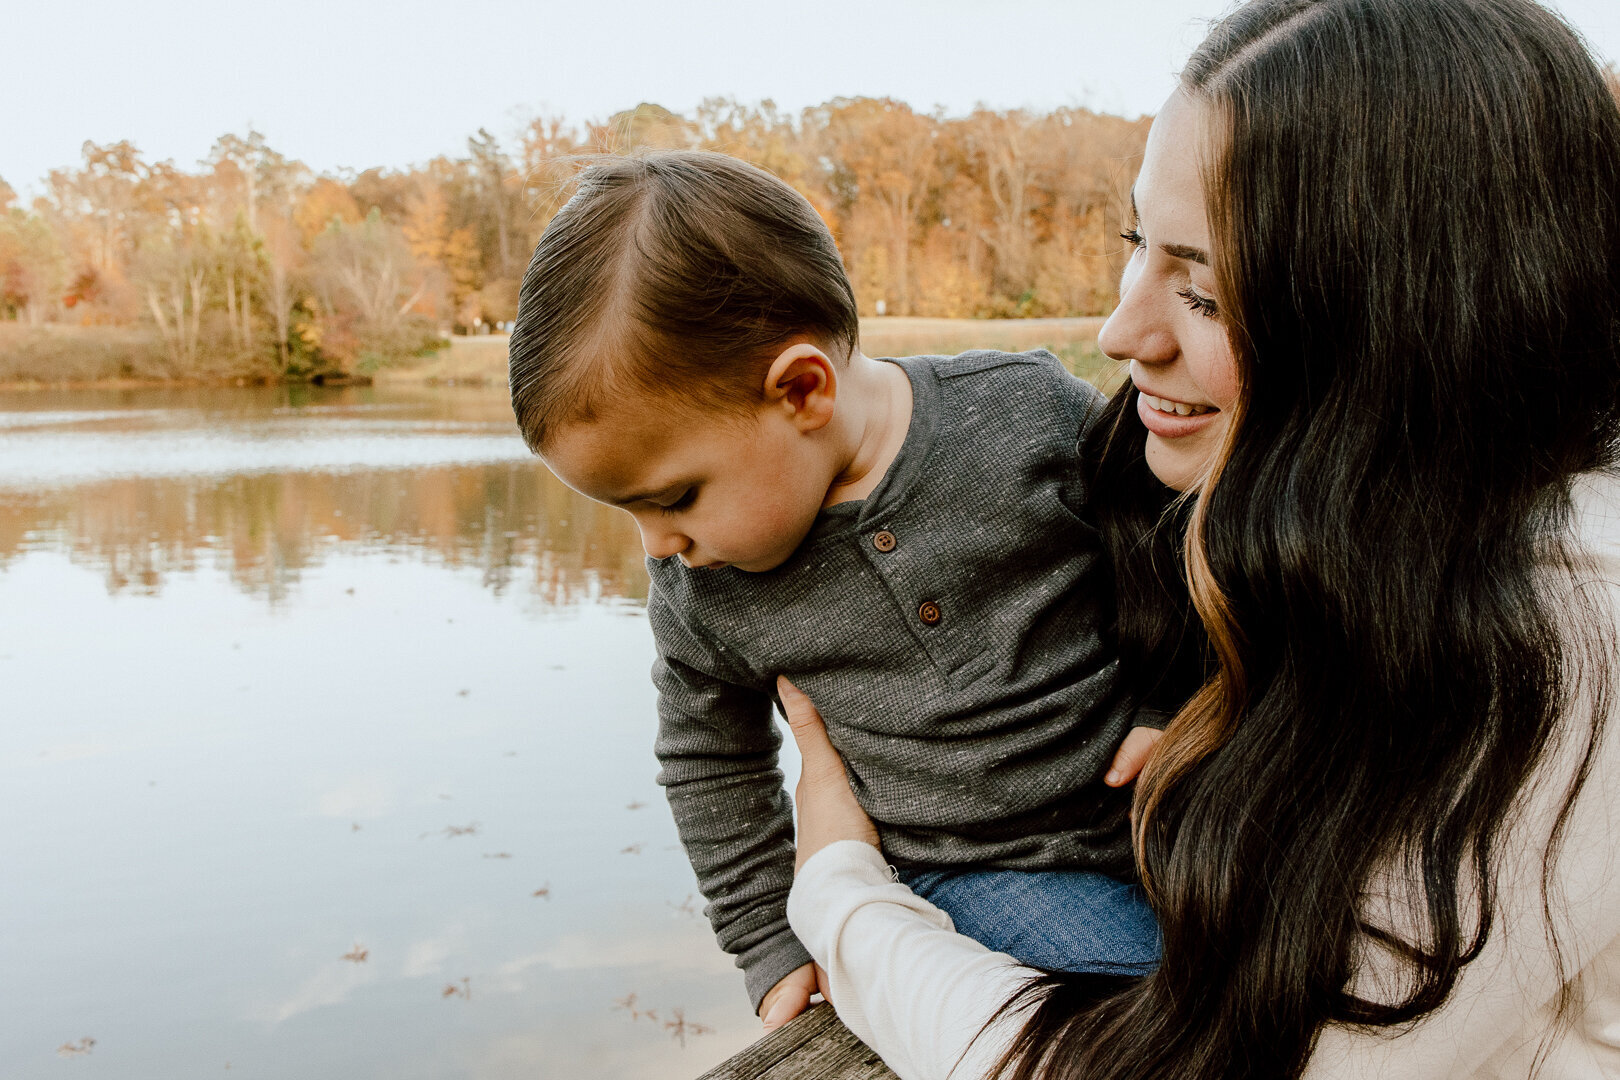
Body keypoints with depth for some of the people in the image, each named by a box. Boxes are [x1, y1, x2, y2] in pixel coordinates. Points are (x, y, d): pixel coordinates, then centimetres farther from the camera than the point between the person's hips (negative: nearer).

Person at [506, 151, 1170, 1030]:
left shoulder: (1034, 412, -17)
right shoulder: (699, 584, -8)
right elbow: (708, 757, 9)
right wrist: (773, 944, 11)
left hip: (1162, 801, 1)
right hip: (983, 871, 0)